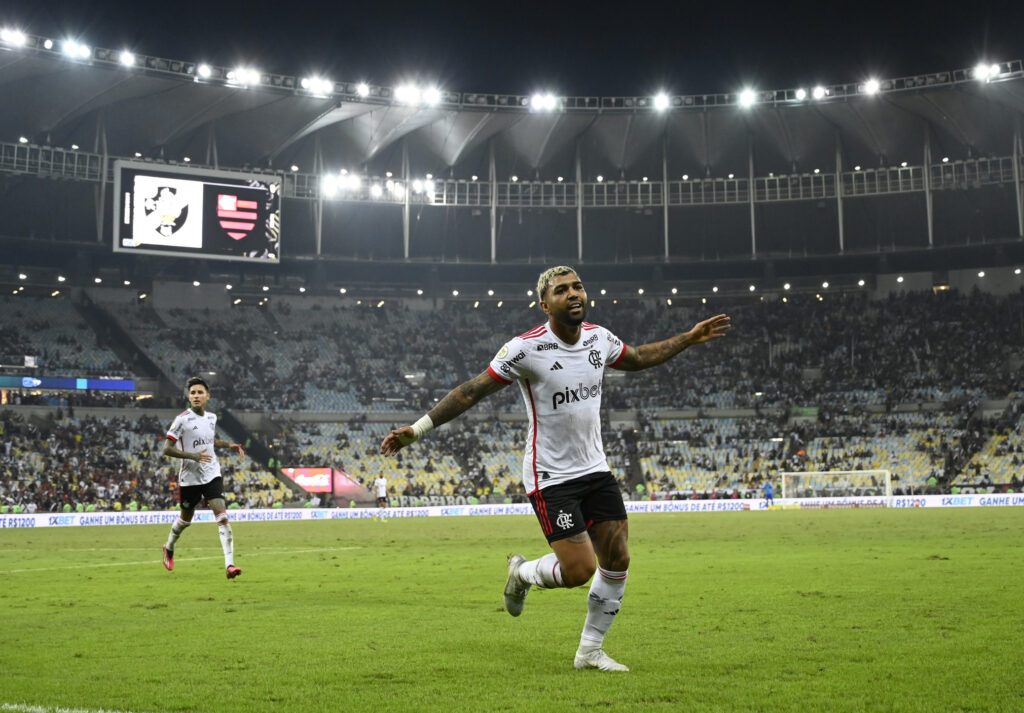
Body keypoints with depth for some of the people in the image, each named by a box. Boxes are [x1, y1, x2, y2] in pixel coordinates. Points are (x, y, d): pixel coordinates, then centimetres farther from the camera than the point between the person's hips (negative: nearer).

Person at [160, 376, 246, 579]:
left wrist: (228, 445, 10)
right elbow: (167, 449, -14)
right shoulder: (182, 419, -12)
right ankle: (169, 548, 45)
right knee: (186, 519, 14)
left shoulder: (212, 417, 6)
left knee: (222, 516, -14)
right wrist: (193, 456, -25)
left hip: (212, 475, 3)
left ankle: (229, 564, -18)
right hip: (190, 477, -3)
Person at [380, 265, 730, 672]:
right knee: (580, 570, -13)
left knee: (617, 561, 2)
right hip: (550, 477, -6)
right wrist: (416, 430, -18)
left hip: (595, 469, 6)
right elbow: (472, 391, -14)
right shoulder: (526, 348, -17)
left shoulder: (599, 338, 2)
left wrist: (690, 338, 25)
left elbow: (637, 359, 24)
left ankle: (590, 651, 19)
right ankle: (523, 573, 20)